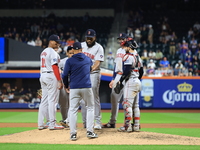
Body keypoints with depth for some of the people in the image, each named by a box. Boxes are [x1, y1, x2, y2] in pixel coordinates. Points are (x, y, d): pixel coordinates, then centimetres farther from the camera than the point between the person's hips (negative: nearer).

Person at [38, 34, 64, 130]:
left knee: (44, 100, 10)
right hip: (51, 76, -9)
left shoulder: (43, 52, 18)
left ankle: (41, 124, 9)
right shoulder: (53, 52, -11)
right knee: (52, 100, -6)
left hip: (43, 76, 9)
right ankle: (52, 124, -6)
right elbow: (55, 67, -17)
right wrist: (60, 81, -19)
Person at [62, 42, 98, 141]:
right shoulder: (88, 59, 9)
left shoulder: (69, 61, -2)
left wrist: (66, 86, 15)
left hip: (74, 88, -1)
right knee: (90, 108, 14)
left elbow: (65, 75, -2)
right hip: (87, 87, 2)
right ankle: (90, 132, 6)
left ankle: (73, 134, -2)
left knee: (73, 110, 4)